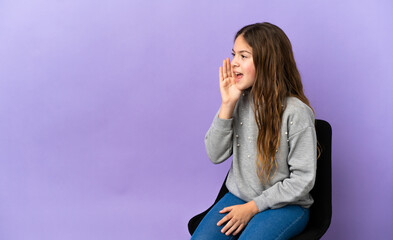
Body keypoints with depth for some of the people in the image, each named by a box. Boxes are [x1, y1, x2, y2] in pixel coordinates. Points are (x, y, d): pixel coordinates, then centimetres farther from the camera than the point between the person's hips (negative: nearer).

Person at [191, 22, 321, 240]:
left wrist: (253, 207, -13)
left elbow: (302, 180, -14)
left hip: (285, 205, -4)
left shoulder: (296, 112, -17)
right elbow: (215, 155, -2)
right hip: (239, 196, 5)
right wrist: (227, 105, -12)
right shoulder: (240, 101, -1)